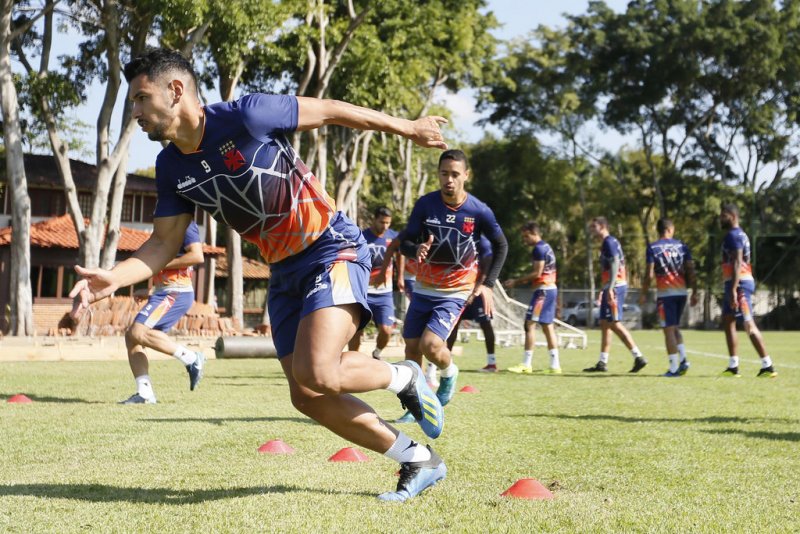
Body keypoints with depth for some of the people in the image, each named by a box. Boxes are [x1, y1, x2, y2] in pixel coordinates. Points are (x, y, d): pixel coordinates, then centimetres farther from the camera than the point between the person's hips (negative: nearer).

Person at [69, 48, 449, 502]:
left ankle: (404, 377, 6)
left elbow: (332, 111, -11)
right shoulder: (171, 168, 0)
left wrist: (406, 128, -1)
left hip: (333, 248, -7)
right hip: (285, 272, 8)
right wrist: (114, 278, -15)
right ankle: (419, 462, 16)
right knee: (307, 396, 2)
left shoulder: (246, 116, -20)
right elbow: (165, 243, 3)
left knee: (317, 374, -25)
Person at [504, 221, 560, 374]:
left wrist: (517, 281, -12)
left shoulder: (539, 249, -12)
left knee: (530, 323, -9)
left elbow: (537, 273, -17)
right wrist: (524, 280, 12)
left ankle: (526, 364, -11)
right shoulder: (547, 247, 18)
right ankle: (555, 365, 10)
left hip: (543, 289, -10)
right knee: (548, 326, 10)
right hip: (551, 288, 10)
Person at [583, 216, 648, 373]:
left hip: (615, 286, -10)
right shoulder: (608, 243, 18)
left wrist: (610, 289, -25)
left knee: (614, 323, -11)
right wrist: (605, 290, 25)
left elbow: (615, 266, -20)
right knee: (604, 323, 10)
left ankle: (638, 357, -11)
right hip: (611, 287, 10)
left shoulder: (609, 242, -11)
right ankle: (602, 363, 13)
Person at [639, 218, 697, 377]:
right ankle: (683, 359, 4)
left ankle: (674, 367, -4)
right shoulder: (682, 246, 7)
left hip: (665, 293, -4)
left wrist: (644, 293, 0)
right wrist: (694, 292, 9)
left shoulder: (653, 248, -3)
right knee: (675, 328, 19)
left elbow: (650, 274, -9)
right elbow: (691, 271, 4)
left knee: (669, 330, -1)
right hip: (682, 292, 4)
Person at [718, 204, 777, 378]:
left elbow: (737, 263, -21)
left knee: (749, 325, -10)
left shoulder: (734, 235, -12)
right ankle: (733, 366, 14)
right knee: (728, 322, 11)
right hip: (732, 284, 11)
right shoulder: (739, 235, 19)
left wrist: (733, 289, -27)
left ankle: (768, 366, -9)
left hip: (739, 283, -11)